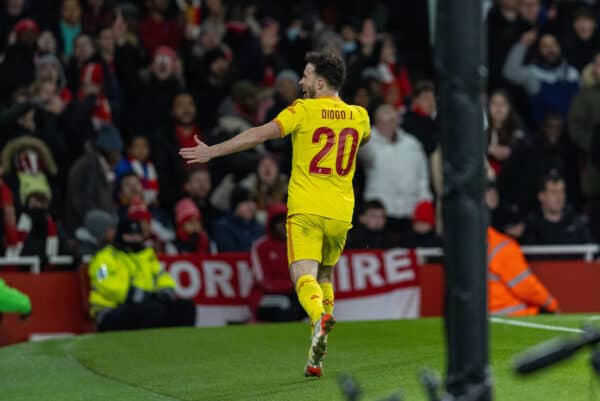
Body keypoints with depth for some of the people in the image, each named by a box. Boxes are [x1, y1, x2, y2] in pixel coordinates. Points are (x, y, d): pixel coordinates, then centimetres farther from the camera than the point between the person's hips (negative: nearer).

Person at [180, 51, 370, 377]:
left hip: (306, 208, -5)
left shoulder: (304, 110, -5)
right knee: (325, 276, 20)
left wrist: (212, 152, -9)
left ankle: (319, 317, -44)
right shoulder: (359, 116, 10)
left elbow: (261, 134, -13)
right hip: (340, 212, 5)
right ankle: (317, 356, 18)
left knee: (304, 275, -12)